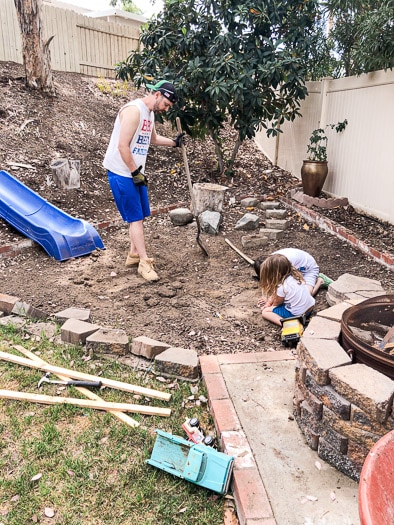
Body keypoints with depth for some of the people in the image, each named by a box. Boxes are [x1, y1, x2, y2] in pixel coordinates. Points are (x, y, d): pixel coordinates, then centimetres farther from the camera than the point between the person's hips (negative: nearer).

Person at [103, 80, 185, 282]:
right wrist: (135, 172, -19)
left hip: (135, 172, 9)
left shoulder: (150, 113, 13)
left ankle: (134, 255, 27)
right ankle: (144, 262, 0)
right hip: (122, 173, -9)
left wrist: (173, 142, 21)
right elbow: (122, 146, -23)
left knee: (140, 215, 13)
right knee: (136, 217, -7)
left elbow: (153, 138, 32)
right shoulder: (134, 110, -18)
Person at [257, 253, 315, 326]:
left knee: (265, 312, -3)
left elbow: (277, 303, -3)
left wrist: (269, 305, 16)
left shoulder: (282, 287, -25)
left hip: (297, 314, -9)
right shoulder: (294, 275, -3)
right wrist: (269, 301, 18)